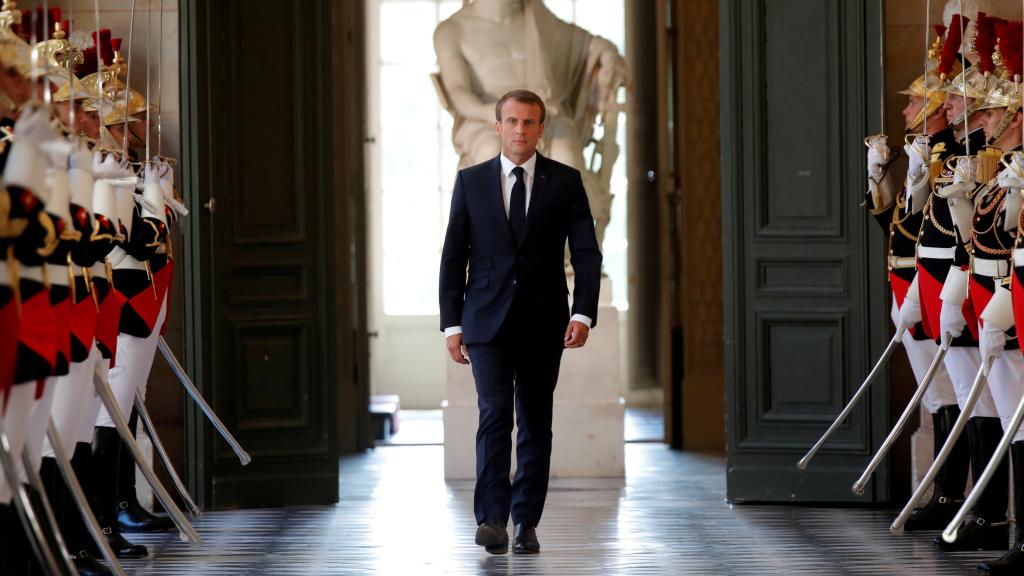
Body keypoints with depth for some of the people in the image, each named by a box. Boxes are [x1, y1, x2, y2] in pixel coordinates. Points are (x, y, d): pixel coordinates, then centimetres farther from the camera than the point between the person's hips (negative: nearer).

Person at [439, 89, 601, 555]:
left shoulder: (565, 181, 3)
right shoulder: (471, 182, 5)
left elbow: (586, 253, -1)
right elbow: (453, 258, 5)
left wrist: (583, 314, -13)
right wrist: (452, 324, -1)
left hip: (542, 323, 1)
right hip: (487, 321, -1)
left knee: (536, 424, 5)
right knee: (495, 415, -13)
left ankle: (526, 524, 12)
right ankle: (491, 520, -18)